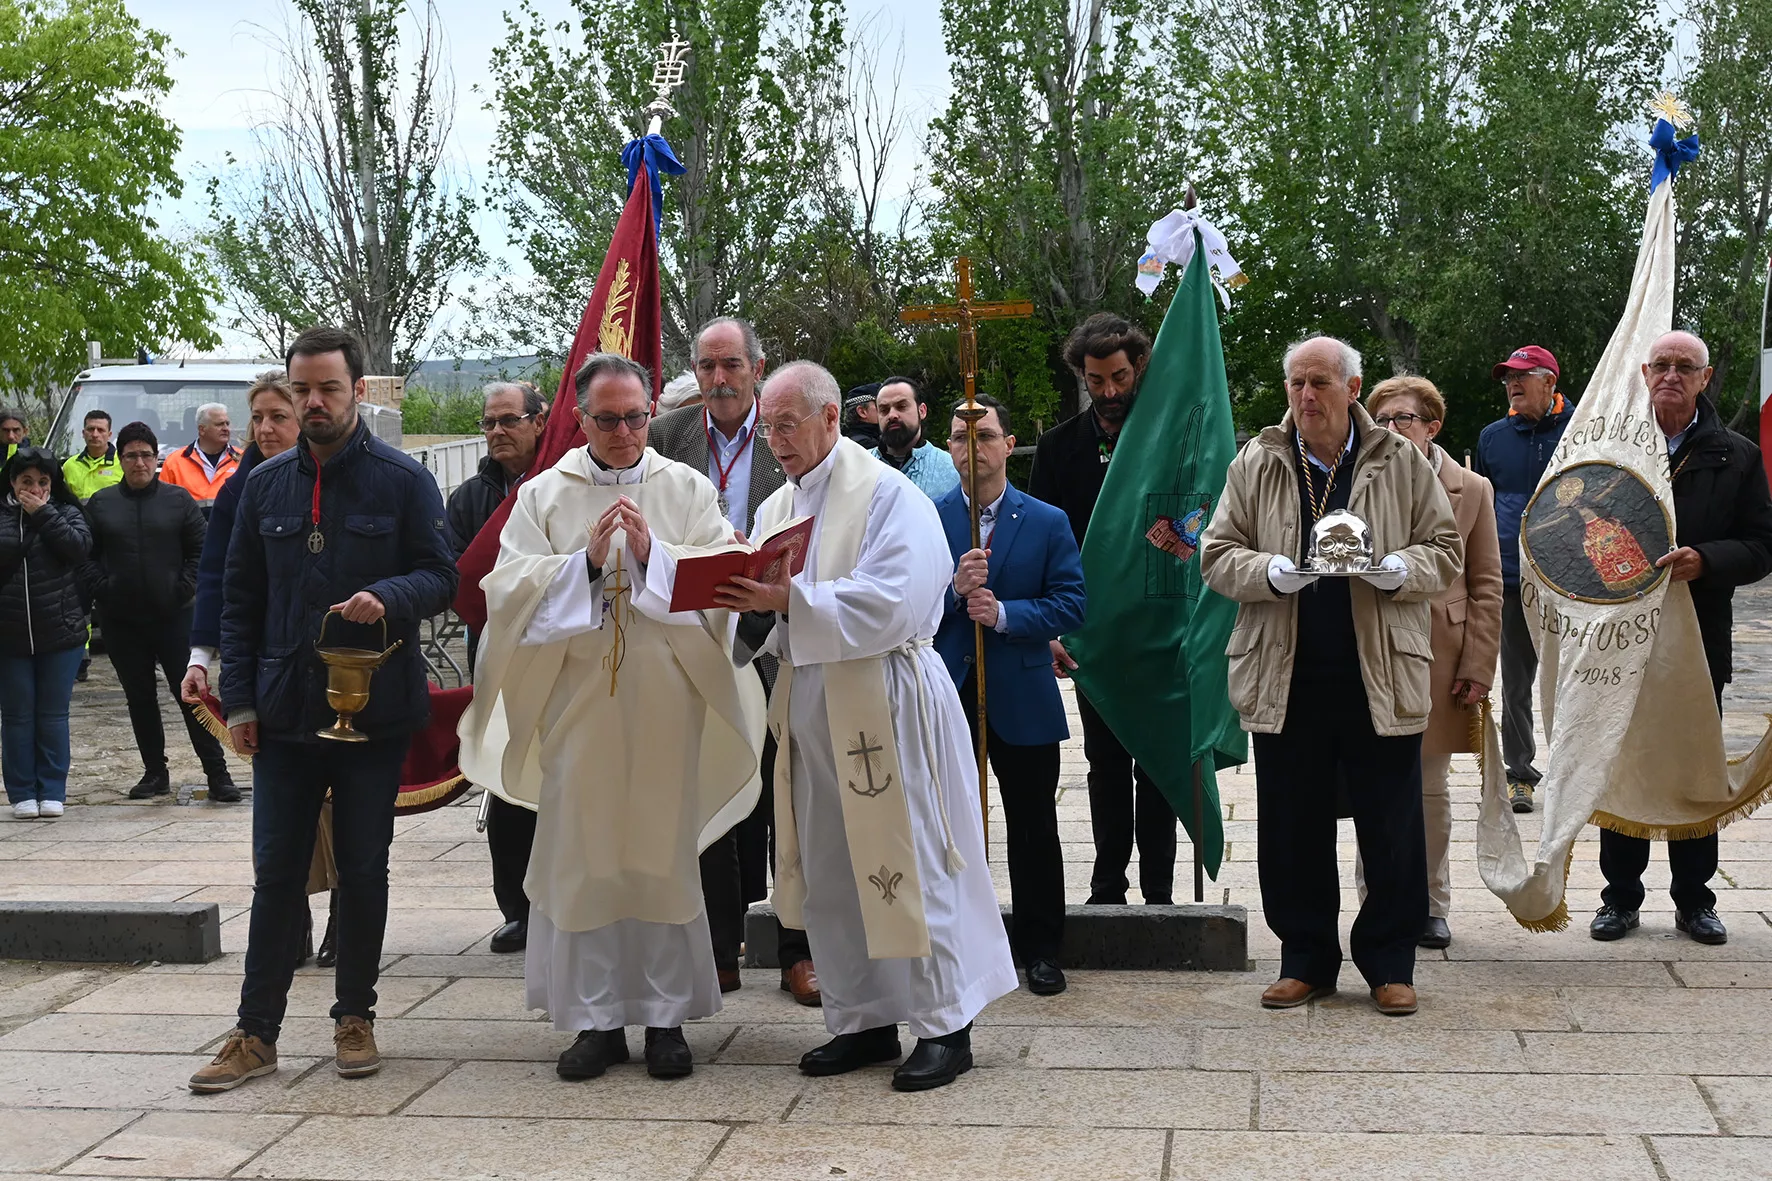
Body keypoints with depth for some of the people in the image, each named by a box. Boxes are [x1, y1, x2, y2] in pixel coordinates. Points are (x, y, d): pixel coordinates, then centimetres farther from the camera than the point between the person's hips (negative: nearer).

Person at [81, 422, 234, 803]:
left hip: (173, 616, -2)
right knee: (139, 698, 10)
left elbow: (199, 550, 3)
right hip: (121, 621, 3)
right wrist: (102, 591, -5)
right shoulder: (100, 503, 7)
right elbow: (86, 555, 7)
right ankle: (155, 772, 20)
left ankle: (217, 772, -1)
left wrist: (184, 589, -7)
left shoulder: (178, 500, 2)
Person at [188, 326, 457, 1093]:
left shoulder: (403, 481, -1)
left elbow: (440, 578, -2)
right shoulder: (265, 485, 9)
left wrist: (388, 596, -24)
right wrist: (239, 698, 3)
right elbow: (240, 598, 11)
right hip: (285, 710, 2)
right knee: (277, 872, 4)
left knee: (363, 870, 8)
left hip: (375, 709, -2)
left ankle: (354, 1017, 21)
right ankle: (256, 1033, 11)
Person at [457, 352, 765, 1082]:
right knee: (583, 854, 3)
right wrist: (586, 561, -13)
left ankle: (666, 1016, 14)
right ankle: (598, 1018, 13)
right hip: (577, 701, 0)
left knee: (663, 852, 4)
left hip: (665, 702, 0)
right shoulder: (543, 495, 7)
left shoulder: (687, 488, 7)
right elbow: (509, 587, -2)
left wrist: (654, 554, -15)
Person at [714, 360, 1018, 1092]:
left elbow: (891, 602, -21)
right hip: (811, 707, 7)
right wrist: (749, 606, -9)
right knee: (827, 870, 11)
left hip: (884, 706, -7)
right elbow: (770, 621, 14)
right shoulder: (777, 508, 14)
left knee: (906, 865, -2)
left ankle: (945, 1026, 10)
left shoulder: (888, 495, -8)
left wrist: (788, 599, -24)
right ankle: (863, 1020, 23)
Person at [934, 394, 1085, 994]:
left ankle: (1040, 950, 19)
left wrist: (1003, 613, -17)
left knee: (1034, 830, 6)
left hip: (1023, 701, -1)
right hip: (945, 696, 1)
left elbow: (1070, 605, -5)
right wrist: (955, 589, -20)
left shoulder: (1048, 522, 2)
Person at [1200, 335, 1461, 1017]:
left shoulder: (1402, 463, 5)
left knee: (1391, 830, 5)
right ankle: (1305, 960, 22)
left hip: (1381, 676, -1)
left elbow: (1447, 551, 7)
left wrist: (1399, 568, -14)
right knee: (1291, 829, 7)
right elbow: (1217, 556, 6)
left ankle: (1390, 965, 19)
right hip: (1285, 676, 1)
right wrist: (1271, 572, -14)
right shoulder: (1255, 465, 7)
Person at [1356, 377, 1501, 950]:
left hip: (1438, 662, 1)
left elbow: (1486, 586, 5)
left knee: (1431, 789, 9)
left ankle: (1430, 904, 22)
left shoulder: (1471, 490, 4)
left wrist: (1477, 665, -1)